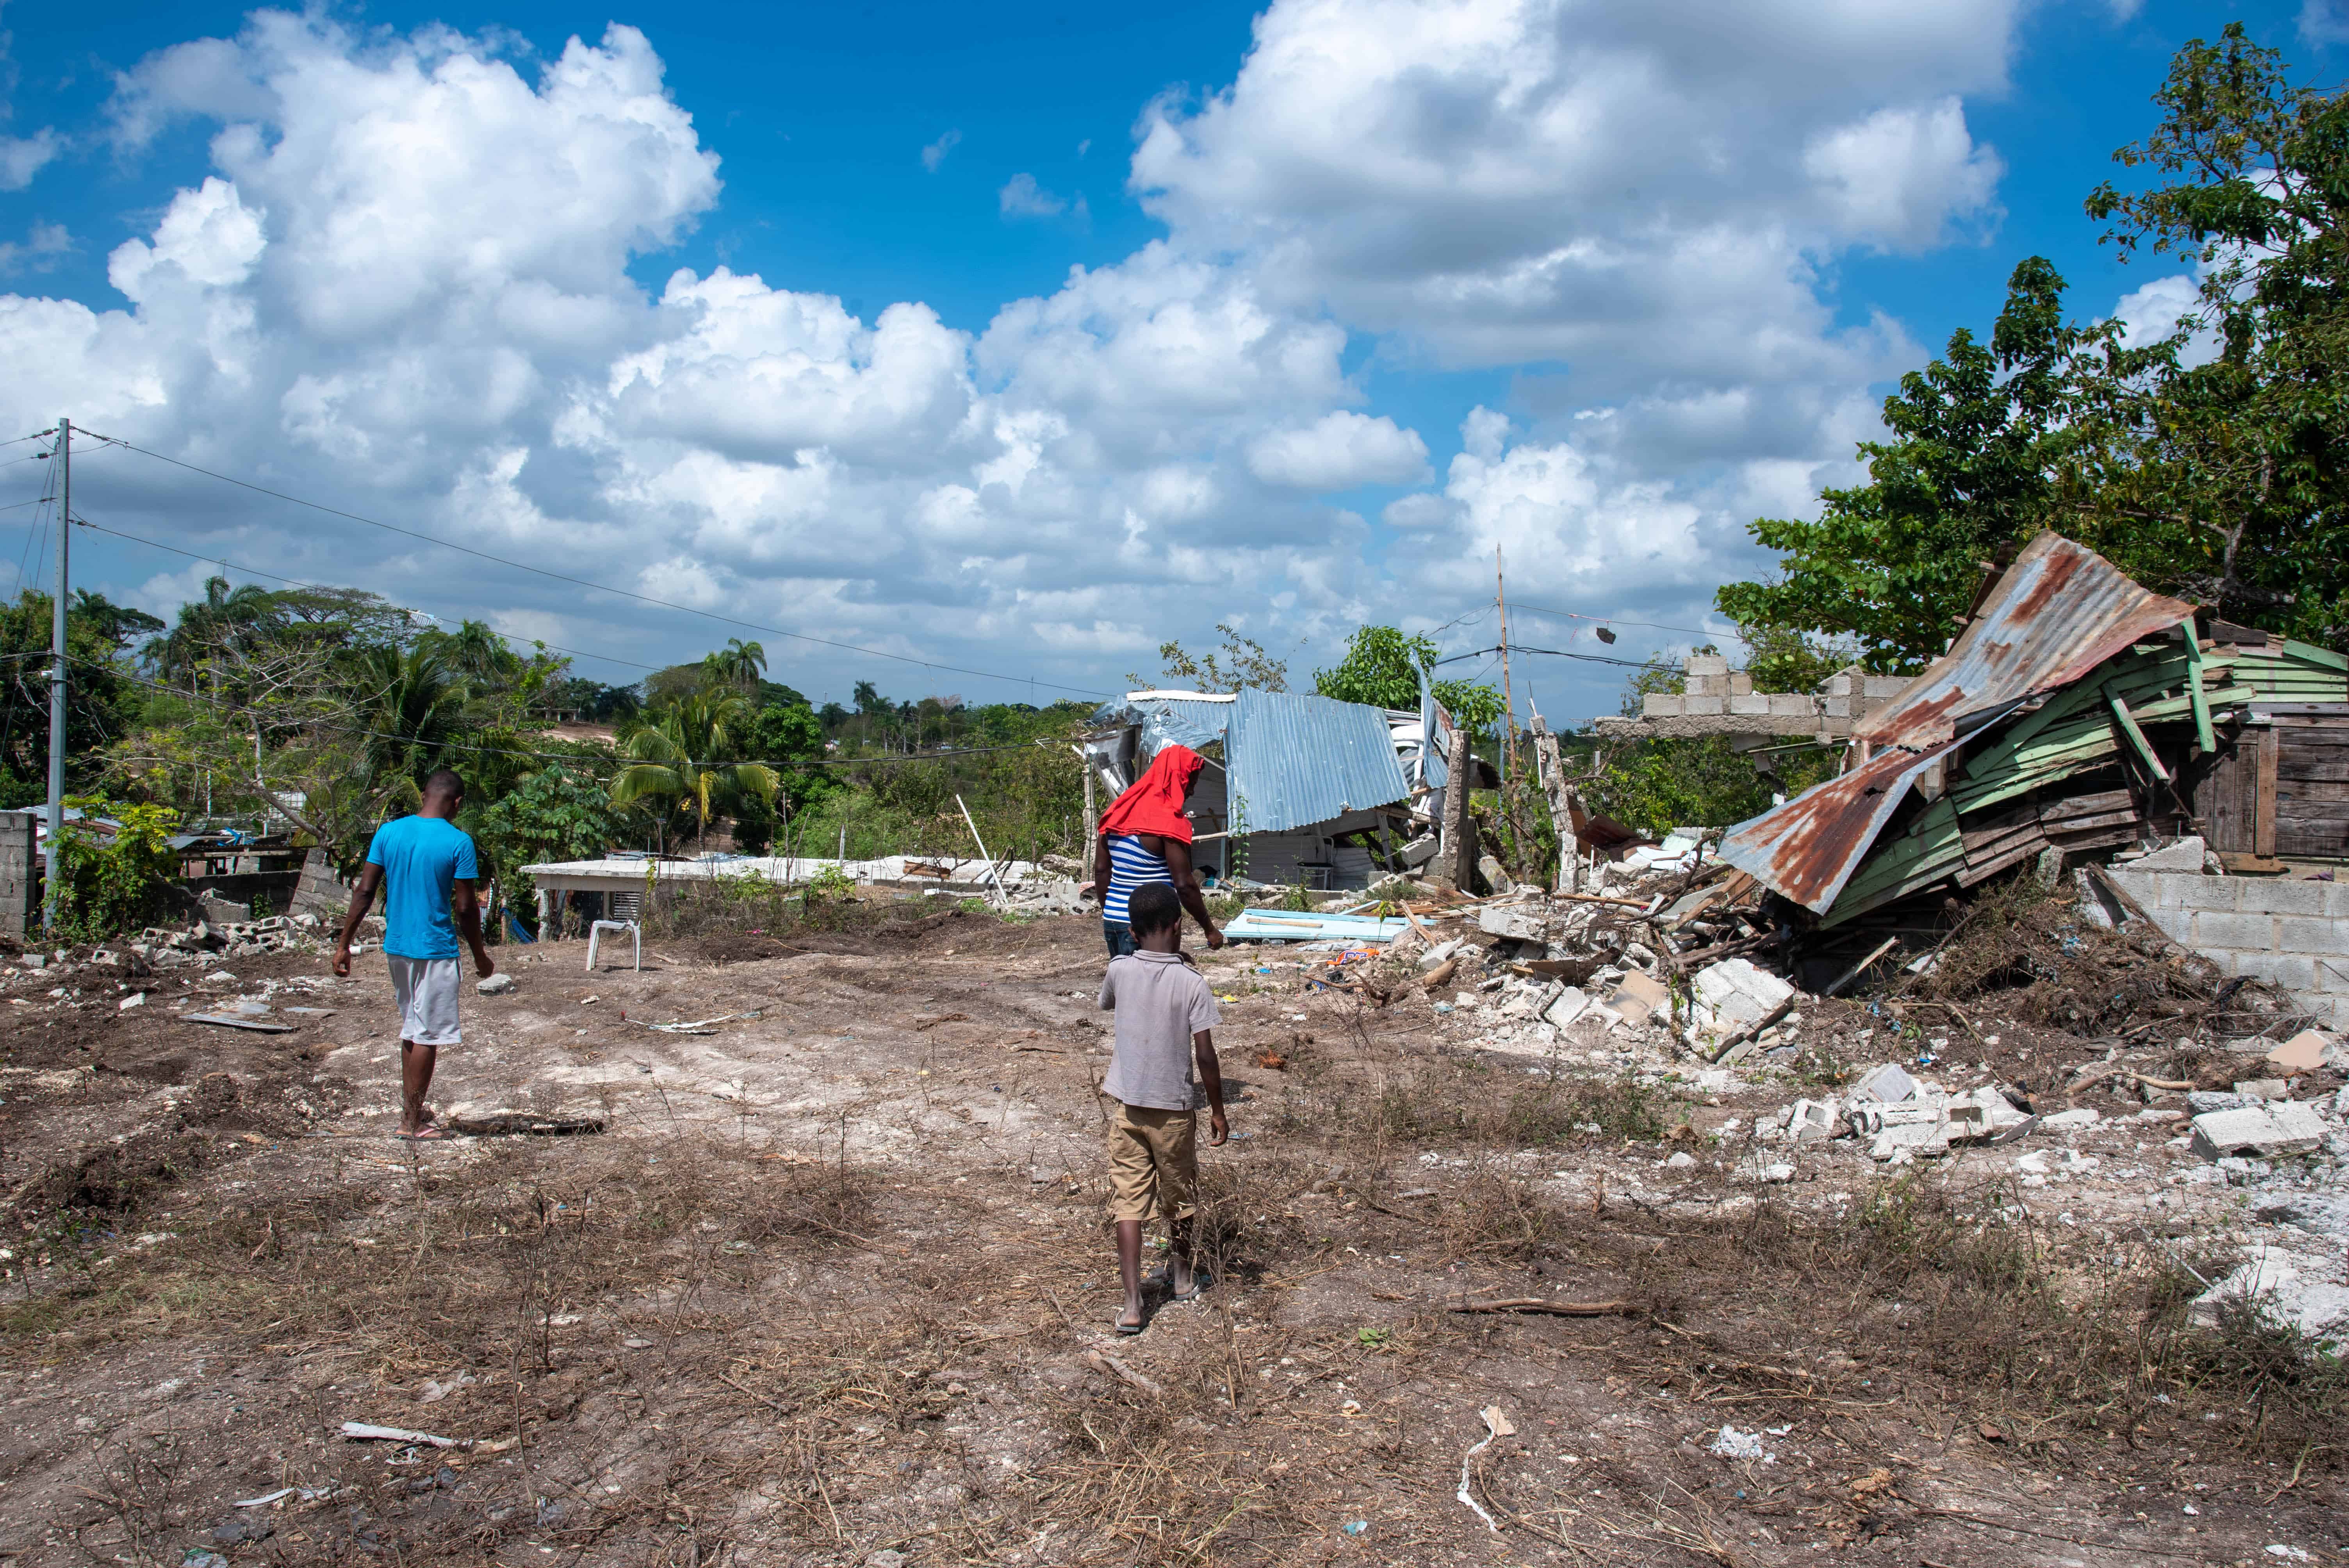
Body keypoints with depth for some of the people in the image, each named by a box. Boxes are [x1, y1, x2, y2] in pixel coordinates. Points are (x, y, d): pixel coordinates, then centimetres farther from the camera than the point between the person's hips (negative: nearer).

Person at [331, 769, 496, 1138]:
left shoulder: (389, 832, 1)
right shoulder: (458, 842, -12)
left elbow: (364, 892, 1)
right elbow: (466, 908, -10)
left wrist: (344, 944, 6)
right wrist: (480, 956, 1)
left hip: (396, 946, 6)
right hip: (436, 949, -6)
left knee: (410, 1029, 20)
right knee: (427, 1035, 3)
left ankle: (410, 1108, 29)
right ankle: (412, 1120, 8)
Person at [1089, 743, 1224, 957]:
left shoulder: (1120, 811, 9)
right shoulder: (1170, 820, -14)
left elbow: (1101, 869, 13)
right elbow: (1184, 885, -16)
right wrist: (1210, 929, -6)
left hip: (1112, 921, 8)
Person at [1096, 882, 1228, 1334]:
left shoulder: (1119, 971, -7)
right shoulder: (1191, 983, -14)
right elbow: (1205, 1055, -13)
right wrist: (1218, 1111, -2)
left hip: (1128, 1105, 1)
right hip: (1175, 1108, -1)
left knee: (1128, 1201, 4)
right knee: (1179, 1195, 18)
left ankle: (1132, 1302, -4)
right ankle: (1182, 1275, 39)